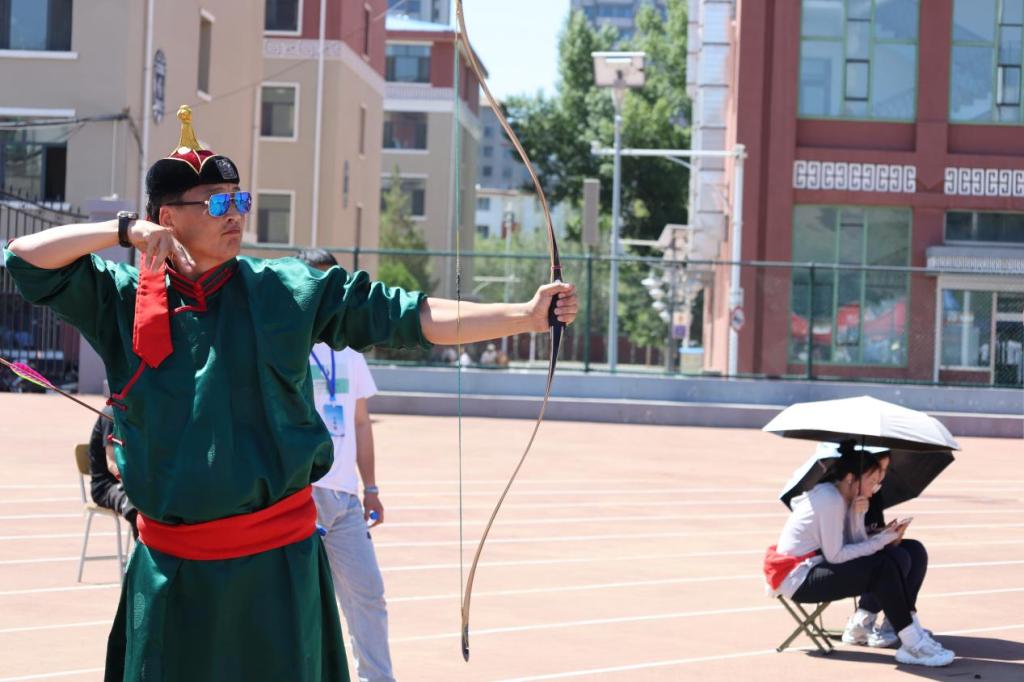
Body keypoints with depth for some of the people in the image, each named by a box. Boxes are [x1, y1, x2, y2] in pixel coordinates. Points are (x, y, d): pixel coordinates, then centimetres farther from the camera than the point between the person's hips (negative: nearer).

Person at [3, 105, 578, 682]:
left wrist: (526, 315, -11)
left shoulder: (285, 290, 0)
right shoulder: (121, 298, 3)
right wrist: (126, 231, -11)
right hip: (170, 566, 1)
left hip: (277, 561, -1)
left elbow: (405, 317, -4)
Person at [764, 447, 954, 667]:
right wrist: (883, 539, -16)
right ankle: (912, 645, -19)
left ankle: (915, 634, -8)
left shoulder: (841, 497, 9)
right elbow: (835, 556, -22)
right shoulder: (830, 500, -20)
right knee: (881, 568, -21)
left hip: (813, 569, 9)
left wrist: (857, 515, -13)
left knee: (888, 560, -3)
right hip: (797, 579, -9)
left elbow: (854, 544, 4)